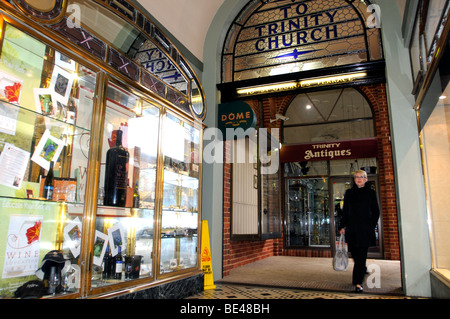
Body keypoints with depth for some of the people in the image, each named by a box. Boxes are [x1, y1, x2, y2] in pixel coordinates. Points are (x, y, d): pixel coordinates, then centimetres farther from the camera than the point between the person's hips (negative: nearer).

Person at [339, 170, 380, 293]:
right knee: (354, 254, 9)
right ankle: (363, 270, 37)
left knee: (361, 255, -6)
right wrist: (343, 226, 3)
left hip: (365, 229, -2)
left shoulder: (371, 193, 4)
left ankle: (358, 282, -3)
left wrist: (371, 226, -5)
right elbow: (345, 211, 10)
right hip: (352, 228, 3)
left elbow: (376, 212, 5)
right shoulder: (349, 193, 9)